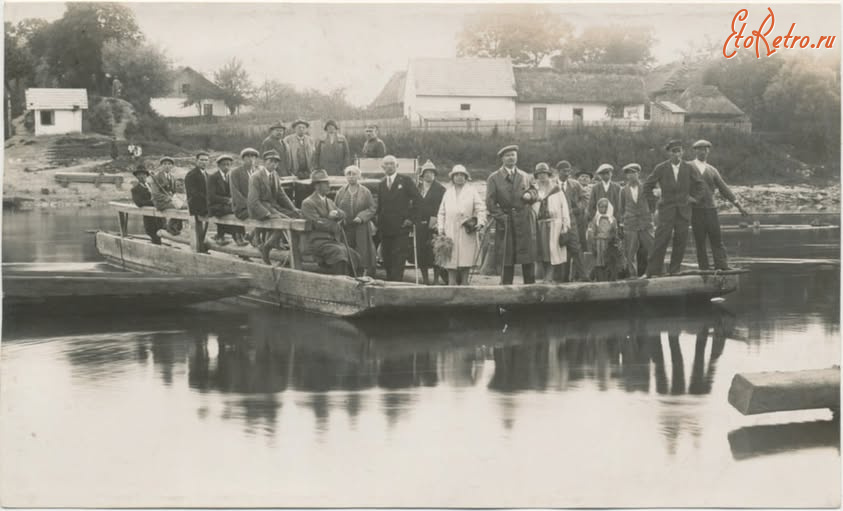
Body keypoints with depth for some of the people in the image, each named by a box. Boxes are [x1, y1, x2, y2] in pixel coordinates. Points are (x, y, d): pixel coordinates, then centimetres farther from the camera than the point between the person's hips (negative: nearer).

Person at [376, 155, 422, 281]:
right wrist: (378, 225, 6)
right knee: (387, 258, 4)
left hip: (400, 227, -4)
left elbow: (417, 199, -1)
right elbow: (379, 206, 17)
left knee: (398, 257, -9)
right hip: (385, 228, 4)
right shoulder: (381, 184, 16)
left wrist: (410, 218, -6)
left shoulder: (405, 181, 2)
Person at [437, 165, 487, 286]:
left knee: (465, 263, -6)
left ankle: (464, 285, 0)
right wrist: (440, 228, 5)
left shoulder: (472, 192, 10)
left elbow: (481, 209, 5)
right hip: (450, 234, 2)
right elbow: (441, 212, 16)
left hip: (466, 234, -2)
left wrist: (480, 222, -11)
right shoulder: (448, 193, 17)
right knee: (451, 264, -4)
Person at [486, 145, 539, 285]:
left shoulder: (525, 176, 17)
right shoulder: (494, 178, 4)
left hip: (525, 223, 3)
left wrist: (530, 195, -3)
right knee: (507, 262, -1)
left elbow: (535, 193, 21)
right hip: (506, 224, -3)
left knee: (529, 260, 0)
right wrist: (502, 217, -10)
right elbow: (490, 203, 0)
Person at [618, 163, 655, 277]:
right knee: (630, 254, -4)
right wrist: (619, 226, 9)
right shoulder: (624, 190, 7)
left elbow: (652, 205, 10)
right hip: (630, 225, 0)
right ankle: (633, 275, 3)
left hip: (646, 224, 0)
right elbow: (621, 209, 12)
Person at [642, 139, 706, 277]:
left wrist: (694, 199, 7)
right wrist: (655, 202, 3)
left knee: (680, 243, 1)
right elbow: (647, 187, 8)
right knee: (660, 242, -9)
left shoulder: (689, 168, 3)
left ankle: (674, 271, 9)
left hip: (684, 211, 2)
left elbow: (700, 186, 16)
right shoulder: (661, 169, -1)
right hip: (666, 210, -2)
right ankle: (652, 272, -7)